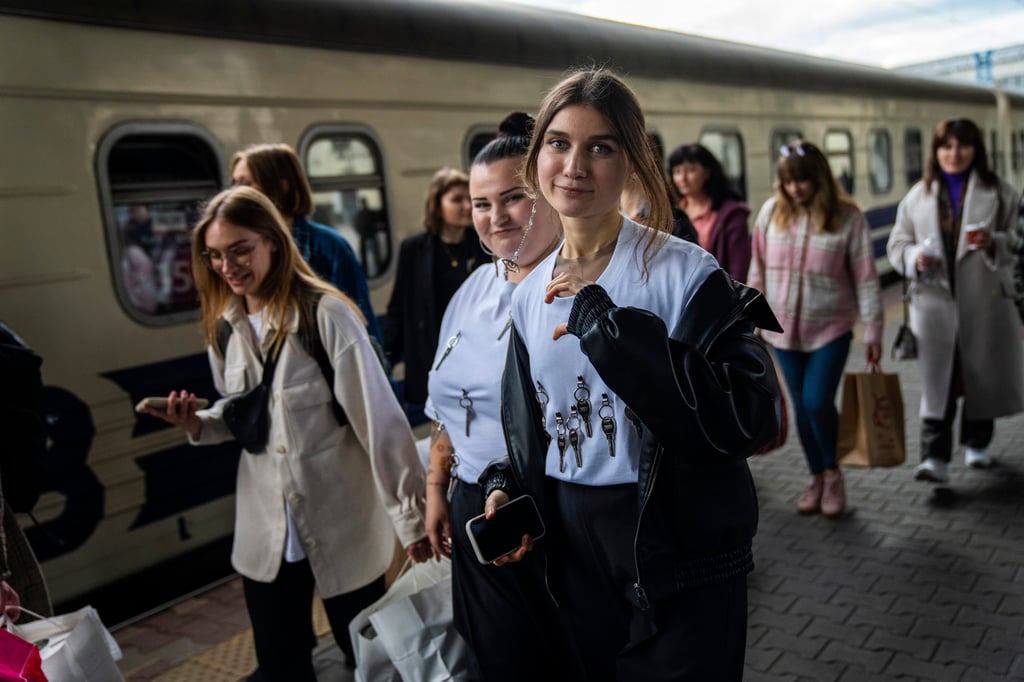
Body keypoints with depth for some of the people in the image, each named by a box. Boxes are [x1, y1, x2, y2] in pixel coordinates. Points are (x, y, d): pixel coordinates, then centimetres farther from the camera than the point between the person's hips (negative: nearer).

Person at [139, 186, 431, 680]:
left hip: (342, 526, -5)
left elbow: (379, 418, -17)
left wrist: (411, 515, -16)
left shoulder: (326, 314, -17)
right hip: (266, 531, 5)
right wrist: (199, 424, -6)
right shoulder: (226, 327, 3)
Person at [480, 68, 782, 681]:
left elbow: (750, 417, -27)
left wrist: (604, 323, -28)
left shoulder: (686, 275, -15)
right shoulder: (531, 297, 3)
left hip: (679, 567, -5)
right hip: (570, 557, 5)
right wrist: (506, 488, -5)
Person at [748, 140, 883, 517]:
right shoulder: (771, 212, -1)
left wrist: (873, 330, -7)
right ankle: (817, 477, 28)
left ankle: (833, 472, 16)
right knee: (802, 407, 10)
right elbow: (758, 269, 6)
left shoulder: (848, 217, -8)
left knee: (818, 402, -11)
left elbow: (865, 277, -6)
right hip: (784, 328, 3)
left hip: (831, 327, -3)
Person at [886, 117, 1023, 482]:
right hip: (935, 298, 0)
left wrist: (994, 243, -18)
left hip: (984, 298, 1)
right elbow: (897, 243, 11)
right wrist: (915, 258, -12)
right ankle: (935, 458, -12)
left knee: (982, 375, 11)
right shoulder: (919, 195, 9)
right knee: (936, 381, -9)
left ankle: (977, 443, 32)